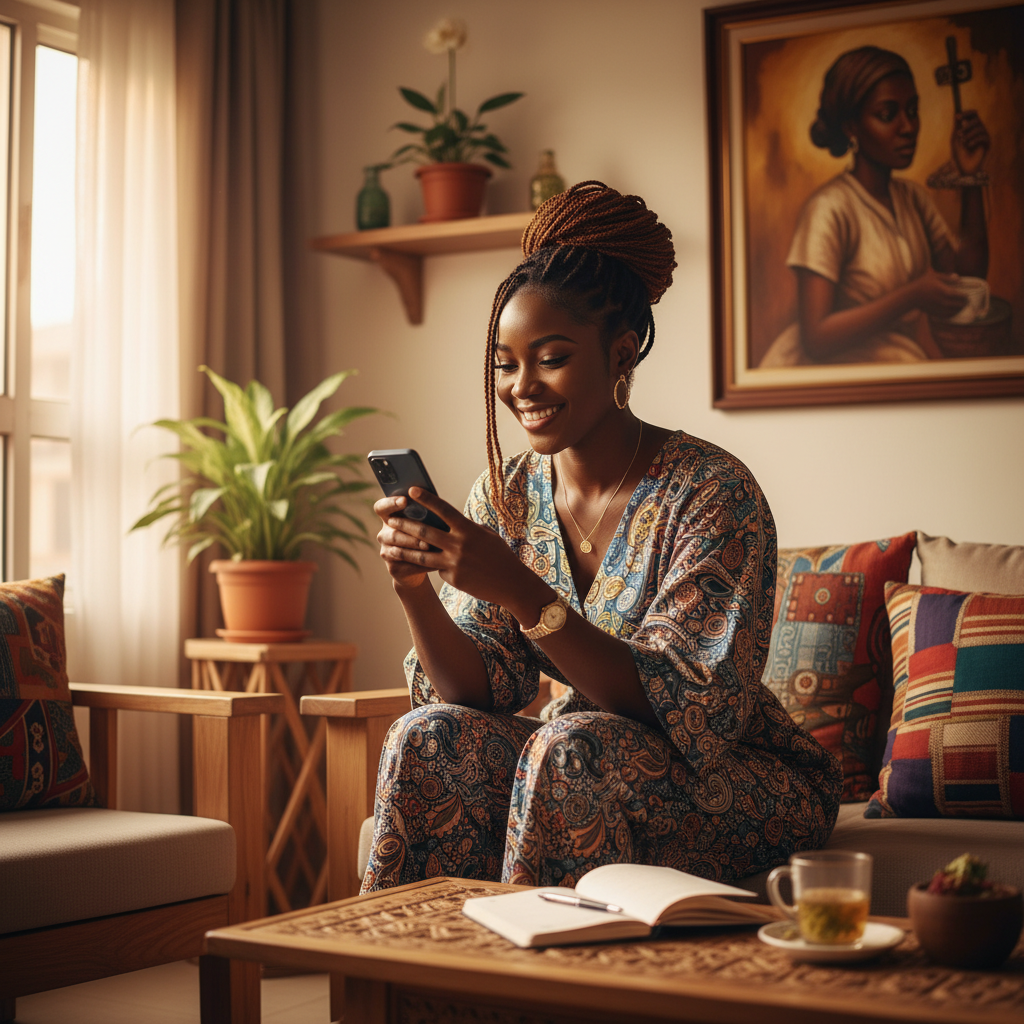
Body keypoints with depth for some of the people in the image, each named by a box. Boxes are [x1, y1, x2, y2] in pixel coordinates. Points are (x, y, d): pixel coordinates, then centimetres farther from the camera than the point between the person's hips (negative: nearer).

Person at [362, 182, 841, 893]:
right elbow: (476, 691, -4)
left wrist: (521, 592, -34)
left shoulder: (712, 494, -17)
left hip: (738, 778, -5)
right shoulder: (507, 494, 0)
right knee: (429, 739, -18)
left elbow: (679, 705, -25)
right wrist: (416, 591, -23)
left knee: (571, 747, -30)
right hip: (587, 773, 5)